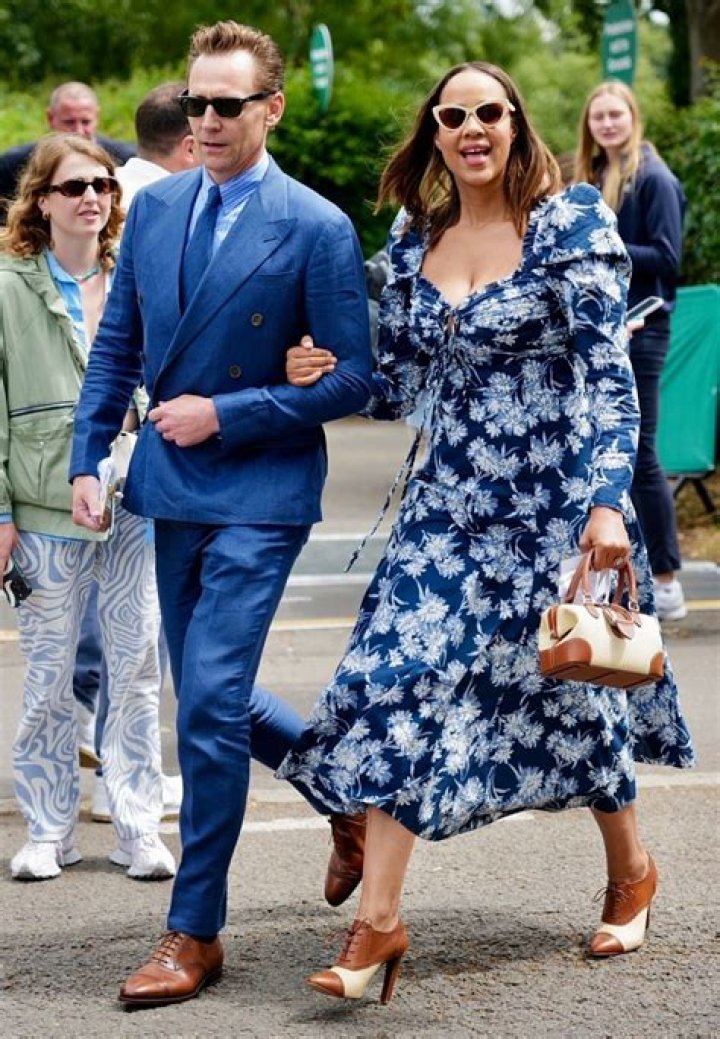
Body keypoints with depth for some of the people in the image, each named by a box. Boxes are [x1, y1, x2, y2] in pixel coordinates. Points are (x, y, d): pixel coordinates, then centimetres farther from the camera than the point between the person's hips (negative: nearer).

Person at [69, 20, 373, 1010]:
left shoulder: (316, 228, -10)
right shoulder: (155, 207, 7)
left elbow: (353, 377, -9)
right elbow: (117, 346, 14)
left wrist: (225, 414, -15)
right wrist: (87, 457, 5)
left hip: (258, 493, -6)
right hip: (172, 487, 7)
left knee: (209, 703, -11)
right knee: (212, 697, 15)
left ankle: (195, 933, -1)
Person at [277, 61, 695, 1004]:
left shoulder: (571, 223, -10)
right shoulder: (414, 242, 6)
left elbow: (611, 373, -15)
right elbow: (399, 386, 12)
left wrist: (606, 503, -25)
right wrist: (324, 377, -8)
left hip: (554, 500, -4)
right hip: (451, 500, 4)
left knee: (568, 689, 8)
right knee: (401, 683, -8)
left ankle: (631, 871, 35)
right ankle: (377, 921, -7)